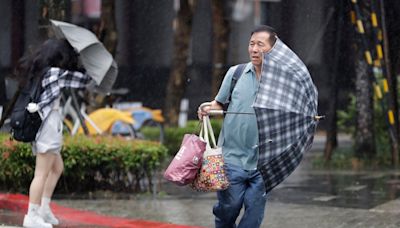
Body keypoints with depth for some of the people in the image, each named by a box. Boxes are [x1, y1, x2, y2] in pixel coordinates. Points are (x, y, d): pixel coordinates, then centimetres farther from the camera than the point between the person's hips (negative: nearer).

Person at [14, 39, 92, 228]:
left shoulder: (38, 72, 10)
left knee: (57, 168, 20)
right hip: (49, 123, -9)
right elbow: (84, 79, -6)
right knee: (42, 173, -6)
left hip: (42, 125, 9)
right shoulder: (56, 73, -12)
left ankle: (44, 209, 21)